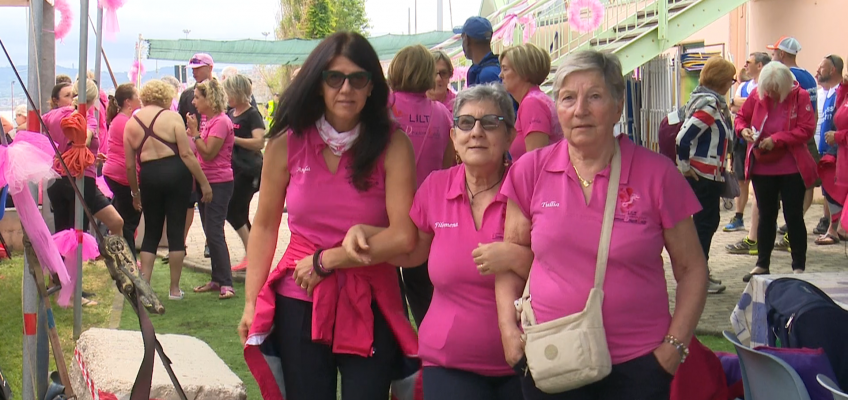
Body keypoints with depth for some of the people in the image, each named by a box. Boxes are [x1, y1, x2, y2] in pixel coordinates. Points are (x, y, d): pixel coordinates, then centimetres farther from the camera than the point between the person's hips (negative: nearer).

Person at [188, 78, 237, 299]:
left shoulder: (221, 121, -15)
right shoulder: (207, 120, 14)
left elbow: (208, 153, -20)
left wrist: (194, 132, -16)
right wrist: (193, 133, 7)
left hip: (219, 183, -10)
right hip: (206, 181, 10)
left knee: (215, 233, -13)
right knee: (210, 233, 13)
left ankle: (226, 284, -13)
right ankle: (217, 280, 20)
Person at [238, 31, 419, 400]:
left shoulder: (392, 144, -7)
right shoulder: (287, 141, 0)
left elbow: (403, 237, -14)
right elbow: (265, 227, 5)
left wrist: (326, 260, -10)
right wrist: (251, 301, -1)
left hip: (370, 303, -1)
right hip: (299, 301, 2)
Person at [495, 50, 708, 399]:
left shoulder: (656, 174, -4)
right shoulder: (531, 171, 0)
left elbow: (691, 268, 2)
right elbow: (512, 259, 9)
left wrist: (675, 345, -5)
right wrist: (508, 327, -3)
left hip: (636, 364, -1)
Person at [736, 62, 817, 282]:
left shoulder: (800, 96, -10)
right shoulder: (757, 95, -3)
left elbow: (807, 130, -14)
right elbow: (741, 117, 10)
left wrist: (777, 139, -21)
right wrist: (743, 129, -13)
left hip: (792, 169, -3)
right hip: (762, 168, 3)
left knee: (794, 217, 3)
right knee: (766, 216, 13)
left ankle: (799, 267, 13)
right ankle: (762, 264, 24)